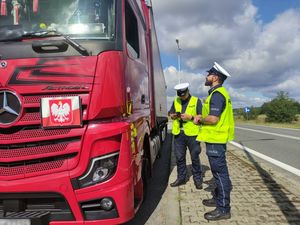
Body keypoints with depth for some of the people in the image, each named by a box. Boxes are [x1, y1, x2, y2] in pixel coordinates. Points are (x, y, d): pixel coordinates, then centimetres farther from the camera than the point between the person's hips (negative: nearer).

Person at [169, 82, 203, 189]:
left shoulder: (196, 101, -1)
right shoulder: (176, 101, 11)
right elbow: (170, 113, 18)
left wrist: (190, 117, -18)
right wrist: (173, 115, -4)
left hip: (192, 133, -4)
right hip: (178, 133, 4)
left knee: (195, 157, 4)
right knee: (179, 157, 10)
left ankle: (197, 179, 18)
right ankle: (181, 178, 25)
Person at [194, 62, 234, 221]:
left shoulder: (217, 94, -17)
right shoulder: (218, 93, 17)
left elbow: (213, 119, -25)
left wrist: (199, 119, -7)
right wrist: (202, 117, 11)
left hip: (215, 139, -11)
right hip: (216, 138, 11)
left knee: (220, 172, -5)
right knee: (218, 171, 18)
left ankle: (223, 209, 3)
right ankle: (218, 199, 32)